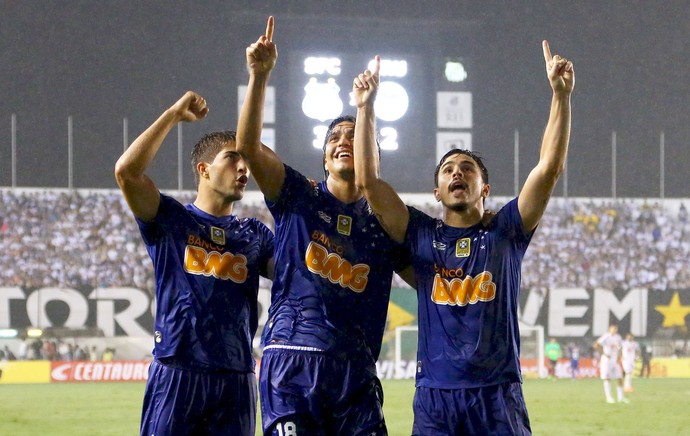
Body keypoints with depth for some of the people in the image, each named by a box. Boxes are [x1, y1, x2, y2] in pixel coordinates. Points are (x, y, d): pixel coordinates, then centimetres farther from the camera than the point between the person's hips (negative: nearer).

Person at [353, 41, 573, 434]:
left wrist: (561, 96, -8)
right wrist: (366, 108, 0)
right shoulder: (422, 234, 11)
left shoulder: (506, 231, 9)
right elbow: (368, 180, 4)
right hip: (435, 397, 1)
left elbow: (550, 168, -1)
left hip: (499, 397, -1)